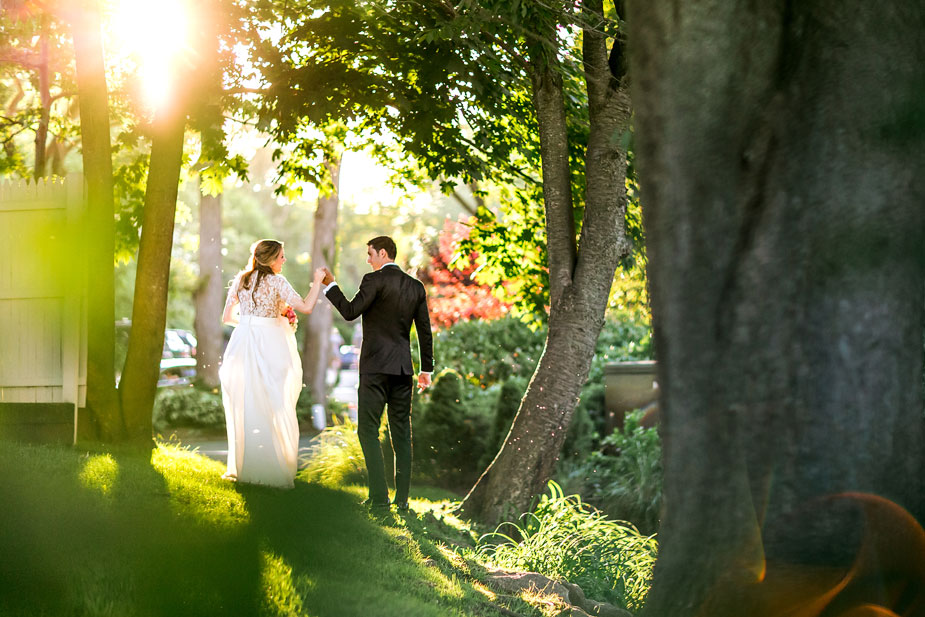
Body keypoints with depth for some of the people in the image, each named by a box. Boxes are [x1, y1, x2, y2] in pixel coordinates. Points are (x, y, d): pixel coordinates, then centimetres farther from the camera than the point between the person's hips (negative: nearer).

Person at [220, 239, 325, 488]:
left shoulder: (240, 280, 8)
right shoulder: (276, 281, -6)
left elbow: (227, 317, 11)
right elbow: (306, 307, -13)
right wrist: (318, 282, -1)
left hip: (244, 343, 4)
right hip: (270, 345, -4)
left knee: (243, 409, 11)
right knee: (275, 409, 2)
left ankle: (242, 467, 15)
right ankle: (275, 470, 2)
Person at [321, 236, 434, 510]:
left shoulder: (374, 280, -9)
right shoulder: (415, 286, 10)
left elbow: (350, 312, -10)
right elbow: (425, 330, 12)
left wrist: (330, 285, 2)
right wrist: (427, 369, 17)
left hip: (376, 366, -6)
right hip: (403, 368, 6)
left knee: (368, 431, -3)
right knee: (401, 433, 8)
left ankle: (379, 497, -10)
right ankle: (402, 498, 7)